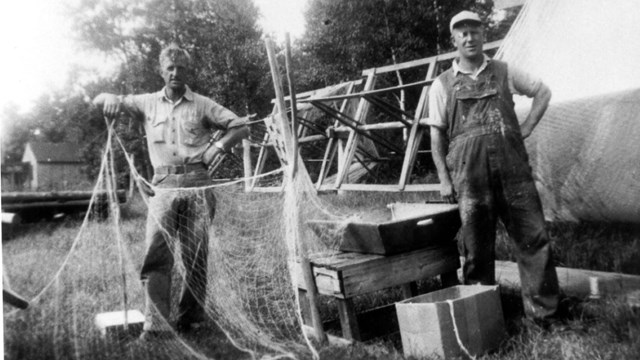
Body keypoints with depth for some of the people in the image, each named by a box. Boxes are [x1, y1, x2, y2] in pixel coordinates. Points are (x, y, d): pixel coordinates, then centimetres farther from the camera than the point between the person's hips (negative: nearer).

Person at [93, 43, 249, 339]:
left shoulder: (202, 105, 12)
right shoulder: (147, 103, 16)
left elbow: (241, 126, 12)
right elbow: (98, 101, 21)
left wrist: (219, 146, -3)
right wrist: (111, 98, -3)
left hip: (197, 183, -1)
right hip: (164, 185, 1)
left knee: (196, 253, 1)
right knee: (157, 251, -12)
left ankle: (190, 317, 13)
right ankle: (156, 323, -11)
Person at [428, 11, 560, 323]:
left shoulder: (504, 72, 14)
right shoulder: (443, 84, 9)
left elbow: (542, 91, 24)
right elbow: (437, 135, 6)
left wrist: (527, 128, 10)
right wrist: (443, 178, -1)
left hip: (511, 163, 2)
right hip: (468, 171, -1)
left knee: (533, 236, 0)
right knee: (477, 246, 4)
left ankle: (544, 311, 11)